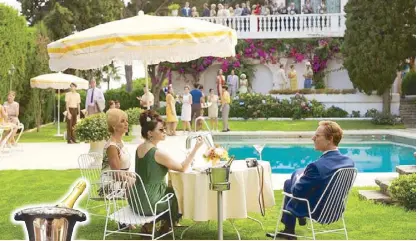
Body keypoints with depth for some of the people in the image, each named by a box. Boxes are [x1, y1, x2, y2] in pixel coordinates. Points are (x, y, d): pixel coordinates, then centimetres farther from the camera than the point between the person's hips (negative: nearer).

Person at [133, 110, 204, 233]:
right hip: (148, 204, -7)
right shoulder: (158, 153, -22)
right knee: (176, 195, 20)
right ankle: (166, 225, 37)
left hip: (136, 200, 8)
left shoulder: (139, 148, 3)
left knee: (169, 190, 30)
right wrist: (196, 148, -11)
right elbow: (182, 168, -14)